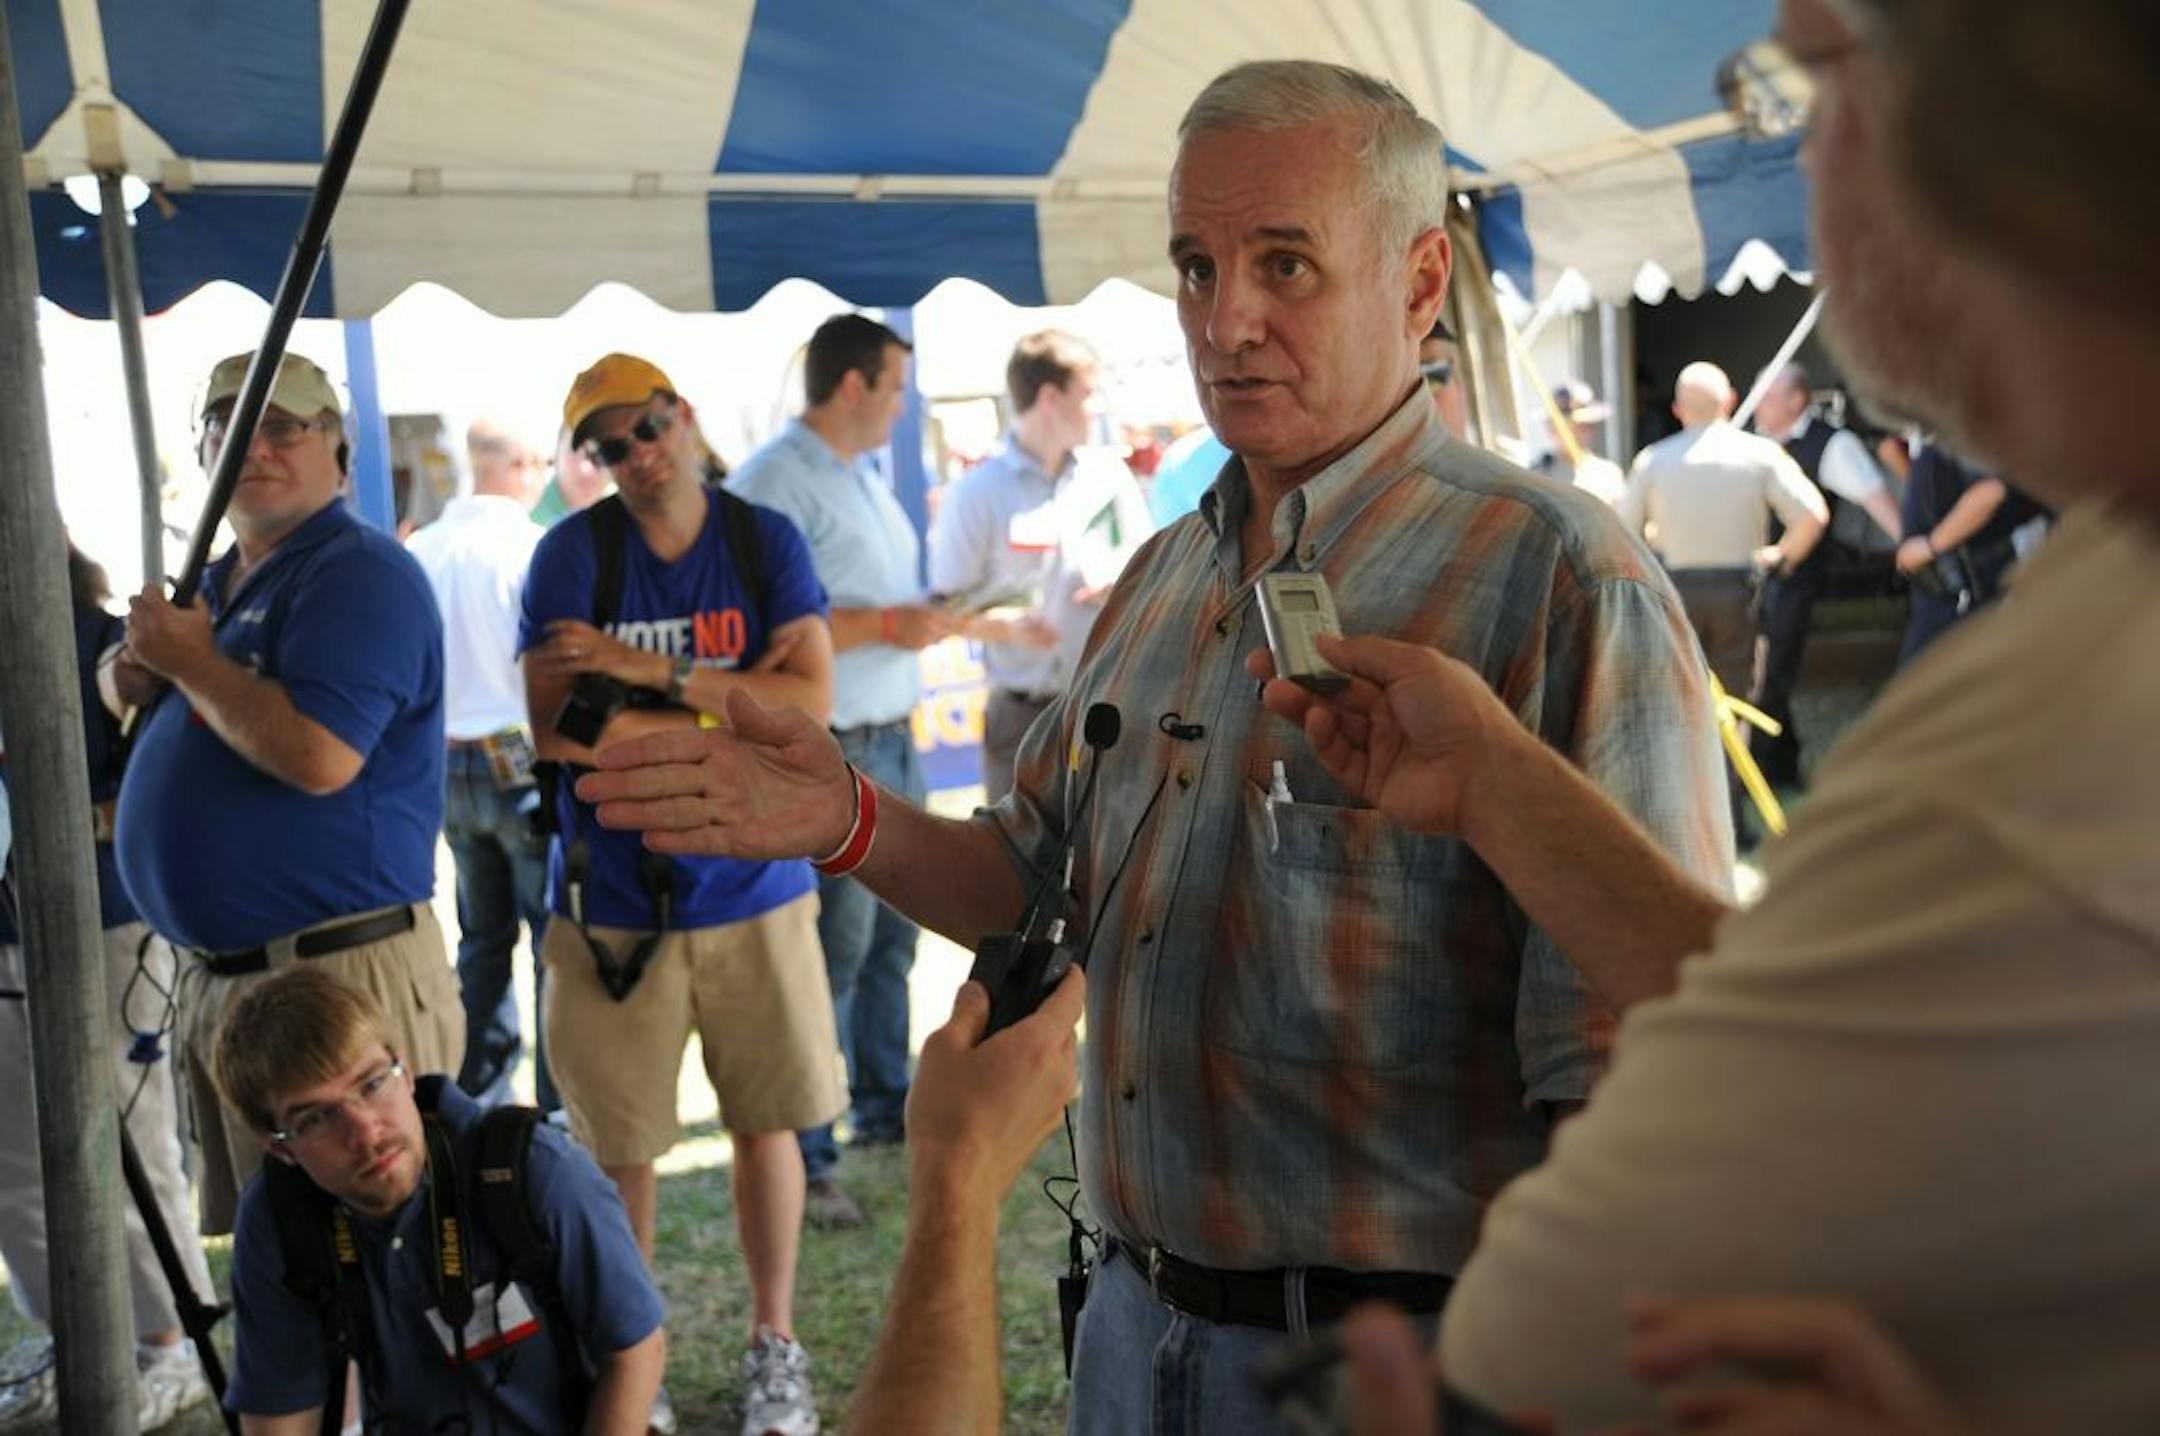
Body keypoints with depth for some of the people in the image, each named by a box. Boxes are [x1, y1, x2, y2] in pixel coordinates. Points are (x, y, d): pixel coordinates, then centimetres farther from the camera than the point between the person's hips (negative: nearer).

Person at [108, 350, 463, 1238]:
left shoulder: (360, 574, -13)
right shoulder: (218, 582, 17)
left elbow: (320, 756, -26)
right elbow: (130, 693, 29)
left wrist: (192, 662, -13)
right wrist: (132, 677, 6)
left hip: (338, 972, -10)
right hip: (215, 970, 10)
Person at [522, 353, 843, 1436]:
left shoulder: (765, 541, 0)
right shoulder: (573, 553, -5)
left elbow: (810, 705, -10)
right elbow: (557, 733, -13)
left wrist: (656, 673, -17)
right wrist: (734, 700, -11)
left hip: (753, 891, 1)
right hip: (613, 902, -1)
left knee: (766, 1125, 11)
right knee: (618, 1151, 6)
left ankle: (774, 1344, 29)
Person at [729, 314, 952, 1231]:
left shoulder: (864, 477, 17)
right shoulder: (774, 482, -14)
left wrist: (931, 614, 9)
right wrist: (885, 625, -21)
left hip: (894, 741, 9)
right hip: (833, 752, -9)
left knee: (890, 937, 16)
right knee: (832, 952, -5)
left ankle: (884, 1102, 32)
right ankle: (801, 1160, 4)